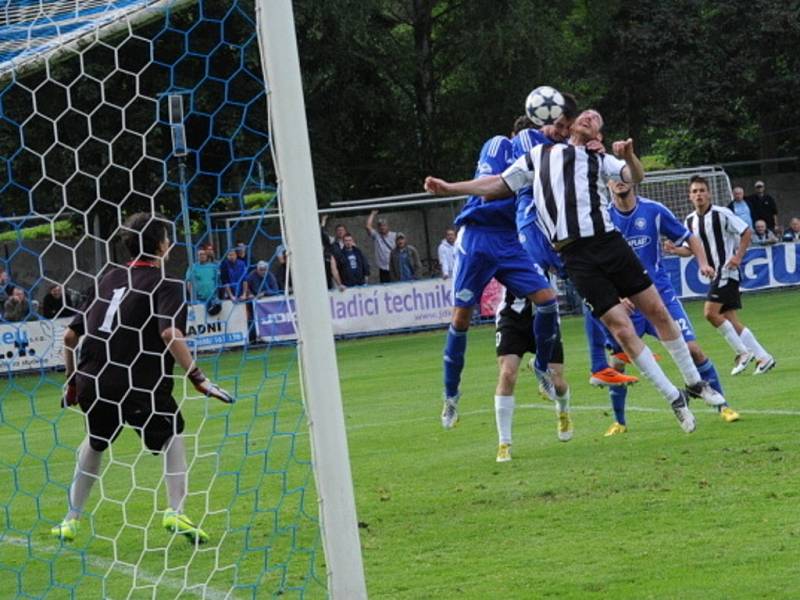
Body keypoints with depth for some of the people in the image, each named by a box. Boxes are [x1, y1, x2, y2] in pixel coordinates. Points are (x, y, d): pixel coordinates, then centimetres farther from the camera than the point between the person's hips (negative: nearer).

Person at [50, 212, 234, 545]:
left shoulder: (109, 277, 16)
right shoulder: (165, 283, -2)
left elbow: (71, 334, 17)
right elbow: (170, 334, -20)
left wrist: (73, 380, 28)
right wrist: (197, 378, -20)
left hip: (91, 384, 5)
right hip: (136, 384, -5)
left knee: (95, 441, 29)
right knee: (171, 436, 16)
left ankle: (71, 520, 31)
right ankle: (175, 512, -1)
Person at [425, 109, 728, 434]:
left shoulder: (600, 160, 15)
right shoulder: (539, 155, 16)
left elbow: (635, 177, -2)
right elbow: (500, 184, 21)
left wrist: (628, 154, -24)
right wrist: (450, 187, 15)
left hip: (609, 242, 1)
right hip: (576, 257, -1)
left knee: (657, 310, 2)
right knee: (621, 328, -7)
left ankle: (694, 382, 19)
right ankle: (675, 398, 2)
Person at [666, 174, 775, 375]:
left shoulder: (721, 214, -12)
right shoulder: (690, 221, 8)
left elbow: (747, 232, -7)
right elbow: (690, 249, 16)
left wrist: (738, 257, -14)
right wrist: (675, 249, -4)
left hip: (727, 270, -8)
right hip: (715, 274, 8)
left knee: (710, 312, -18)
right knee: (730, 319, 4)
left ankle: (742, 352, -7)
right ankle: (763, 357, 11)